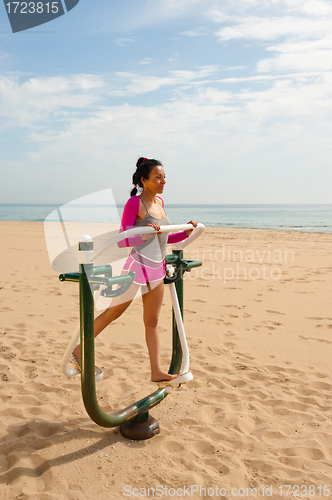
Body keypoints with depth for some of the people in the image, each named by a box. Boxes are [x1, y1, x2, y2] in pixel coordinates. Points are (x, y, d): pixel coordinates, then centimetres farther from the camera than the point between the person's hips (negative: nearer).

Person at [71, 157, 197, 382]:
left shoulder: (159, 201, 12)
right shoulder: (134, 203, -12)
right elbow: (122, 240, -15)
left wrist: (185, 233, 6)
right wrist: (145, 234, -30)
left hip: (157, 268, 7)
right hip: (137, 266, -7)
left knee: (152, 321, 11)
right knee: (114, 312, 5)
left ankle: (156, 371, 17)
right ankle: (80, 349, 24)